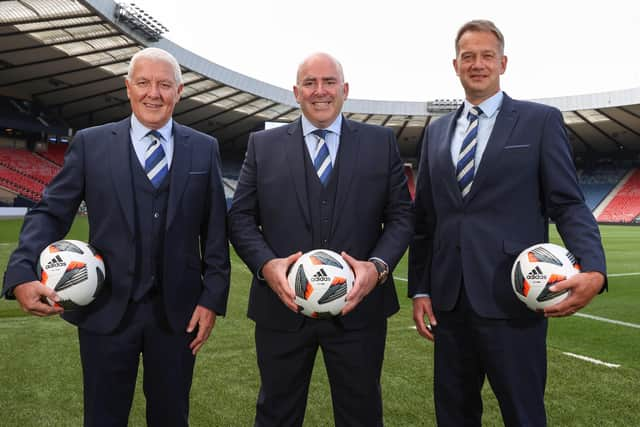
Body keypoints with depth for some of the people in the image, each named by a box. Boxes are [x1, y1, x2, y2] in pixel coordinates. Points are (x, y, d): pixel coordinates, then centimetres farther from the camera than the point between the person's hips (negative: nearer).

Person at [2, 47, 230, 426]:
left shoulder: (204, 149, 4)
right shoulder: (90, 143, 2)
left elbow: (216, 229, 3)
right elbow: (51, 213, -1)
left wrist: (213, 298, -3)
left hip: (177, 311, 1)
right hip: (107, 310, 0)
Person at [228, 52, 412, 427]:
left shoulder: (381, 142, 5)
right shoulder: (263, 145, 6)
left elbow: (401, 214, 2)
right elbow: (241, 217, 3)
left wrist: (379, 266, -14)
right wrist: (266, 264, -14)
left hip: (359, 305, 0)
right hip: (282, 306, 1)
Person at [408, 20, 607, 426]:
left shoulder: (541, 120, 1)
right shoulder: (437, 131, 13)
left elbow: (568, 204, -4)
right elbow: (424, 217, 12)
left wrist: (593, 270, -22)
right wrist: (420, 289, 7)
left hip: (513, 299, -4)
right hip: (448, 300, 4)